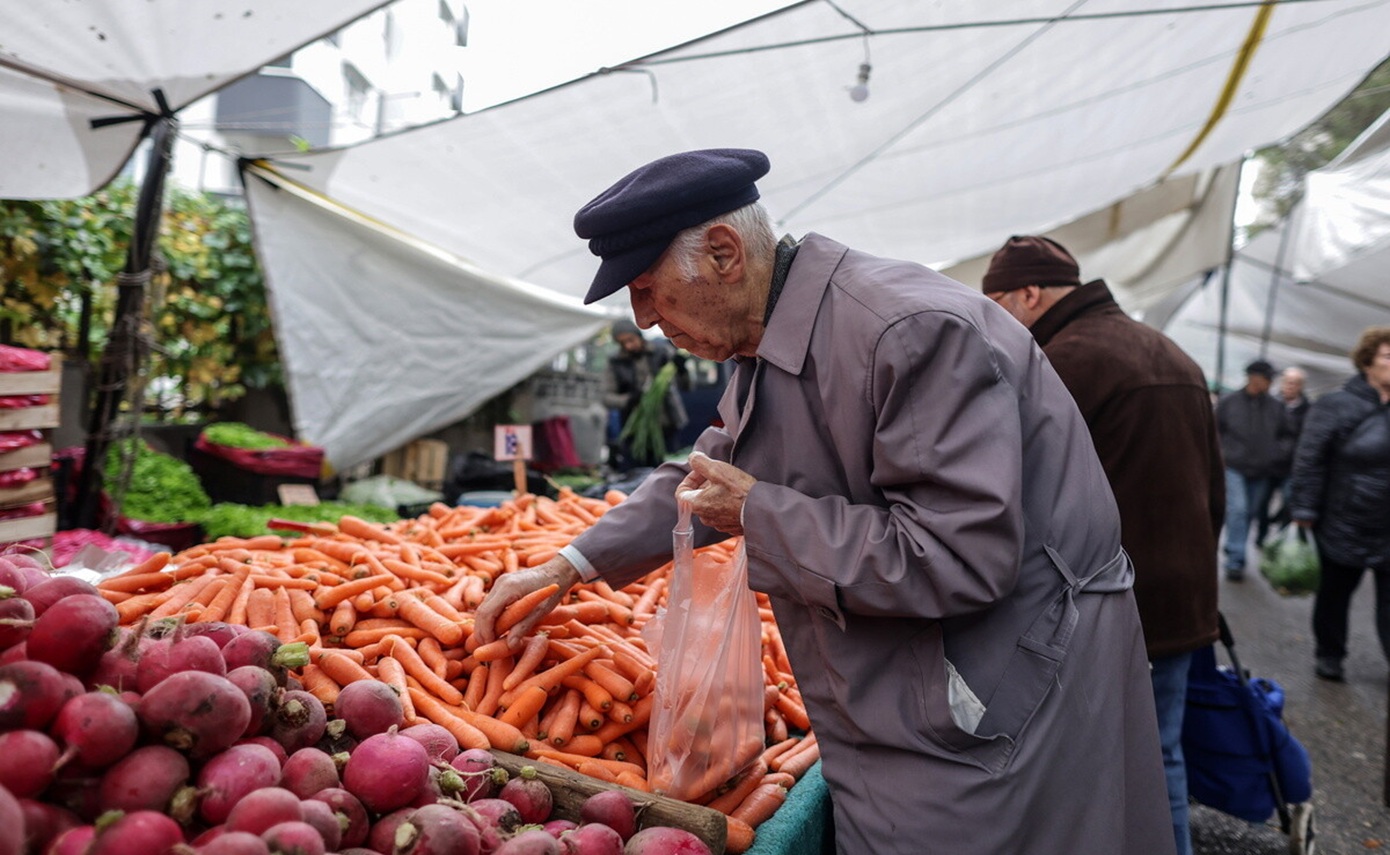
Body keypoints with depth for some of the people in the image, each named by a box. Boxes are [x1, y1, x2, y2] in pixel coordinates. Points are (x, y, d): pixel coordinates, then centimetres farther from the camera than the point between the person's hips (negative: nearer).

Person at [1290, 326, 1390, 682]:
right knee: (1335, 593, 13)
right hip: (1345, 528, -3)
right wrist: (1305, 512, -14)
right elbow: (1310, 462, -10)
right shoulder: (1336, 406, -9)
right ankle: (1329, 656, 29)